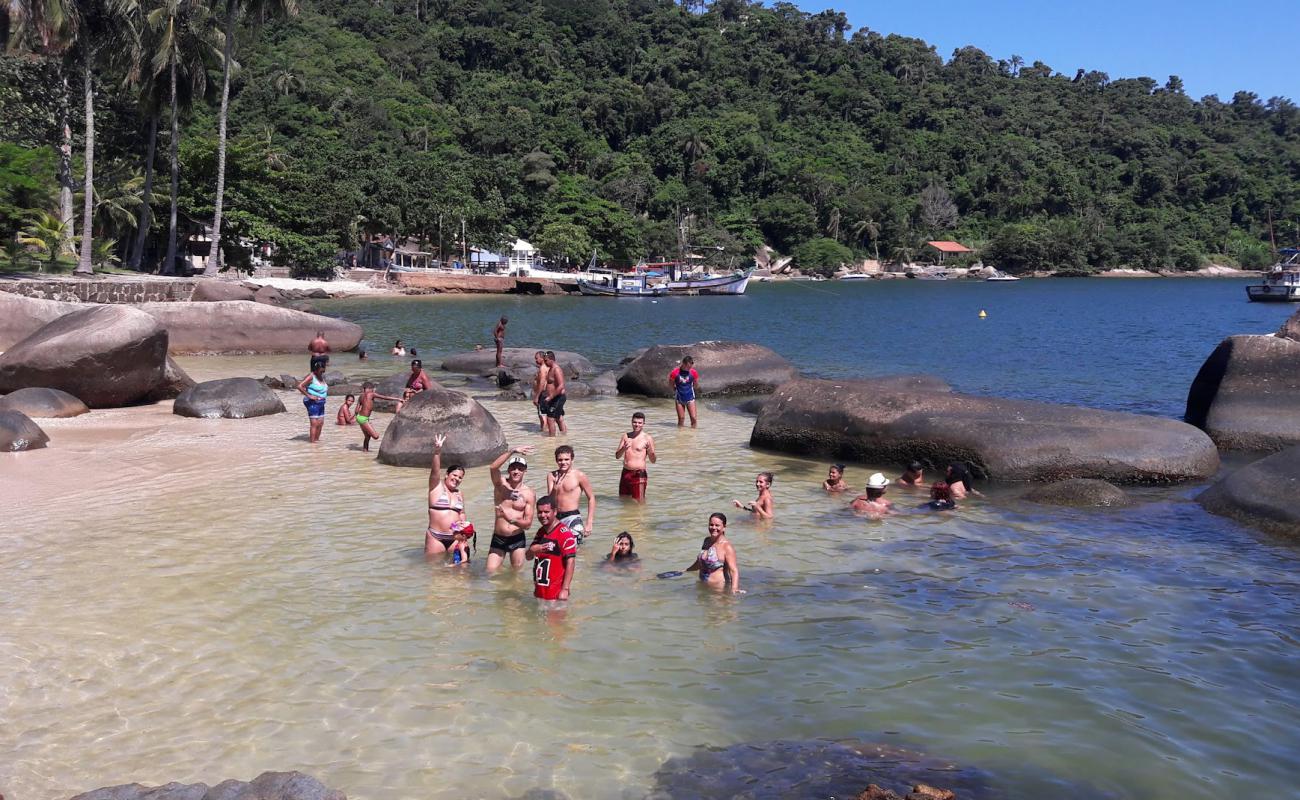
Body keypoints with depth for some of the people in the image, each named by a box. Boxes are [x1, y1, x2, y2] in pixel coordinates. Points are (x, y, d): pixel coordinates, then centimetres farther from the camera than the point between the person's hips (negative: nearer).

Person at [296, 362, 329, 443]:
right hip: (313, 403, -9)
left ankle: (317, 439, 22)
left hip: (321, 403, 9)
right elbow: (300, 386, -23)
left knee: (320, 423, 12)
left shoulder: (321, 376, 11)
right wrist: (309, 396, -21)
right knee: (314, 423, -11)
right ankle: (312, 441, -10)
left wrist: (326, 389, 11)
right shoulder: (311, 376, -13)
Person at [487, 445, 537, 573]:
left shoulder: (529, 494, -4)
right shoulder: (501, 484, -3)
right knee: (490, 572, -3)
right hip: (498, 538, 0)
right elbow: (493, 468, -27)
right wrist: (512, 451, -35)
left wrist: (512, 519, -26)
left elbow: (528, 524, -6)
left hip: (517, 539, 0)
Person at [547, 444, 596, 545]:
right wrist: (556, 483, -15)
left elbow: (591, 498, 0)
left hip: (573, 517, -5)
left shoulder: (579, 475, -4)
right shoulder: (552, 476, 6)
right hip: (556, 518, 5)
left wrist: (589, 523, -5)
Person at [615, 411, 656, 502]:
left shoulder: (647, 438, -5)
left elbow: (653, 461, -7)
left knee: (639, 503, -5)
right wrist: (624, 448, -15)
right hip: (625, 473, 5)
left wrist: (650, 451, -28)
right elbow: (617, 456, 6)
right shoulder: (626, 436, 9)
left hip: (639, 474, -5)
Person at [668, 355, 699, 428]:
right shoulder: (675, 372, -14)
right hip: (679, 398, -1)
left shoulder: (693, 372, -8)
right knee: (681, 419, 3)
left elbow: (696, 385, 8)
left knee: (693, 418, -5)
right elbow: (670, 385, 1)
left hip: (690, 398, 1)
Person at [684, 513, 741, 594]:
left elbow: (734, 570, -25)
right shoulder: (707, 540, 7)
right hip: (703, 586, 7)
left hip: (719, 589, -7)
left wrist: (734, 588, -41)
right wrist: (685, 571, 37)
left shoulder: (727, 546, -16)